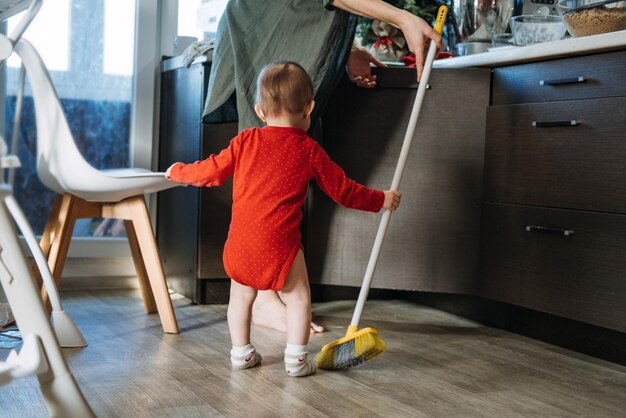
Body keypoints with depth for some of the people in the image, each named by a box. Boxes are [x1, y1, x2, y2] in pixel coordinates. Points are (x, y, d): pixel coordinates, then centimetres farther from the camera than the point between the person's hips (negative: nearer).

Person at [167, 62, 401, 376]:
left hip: (240, 242, 3)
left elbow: (212, 171, 11)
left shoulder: (246, 141, 4)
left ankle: (241, 353, 30)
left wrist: (178, 171, 30)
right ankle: (295, 359, 11)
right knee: (298, 299, 13)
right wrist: (381, 200, 23)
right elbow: (342, 190, 8)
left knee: (241, 296, 20)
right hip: (280, 244, -3)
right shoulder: (309, 150, 1)